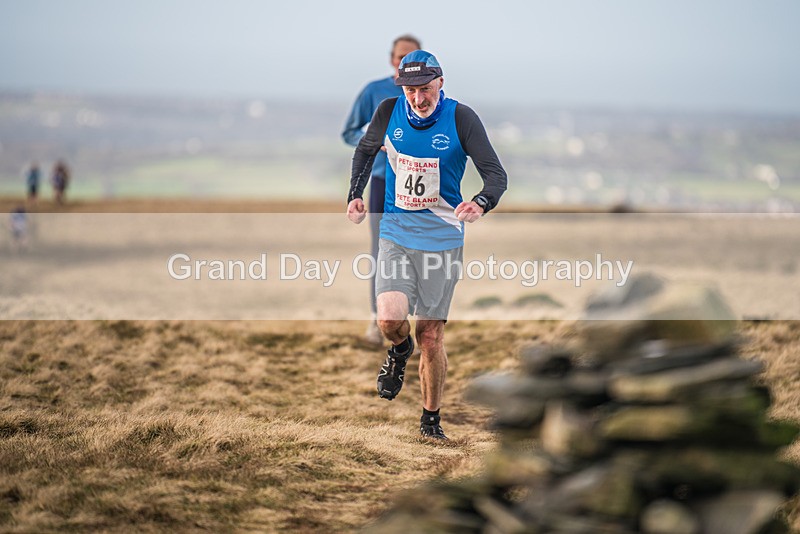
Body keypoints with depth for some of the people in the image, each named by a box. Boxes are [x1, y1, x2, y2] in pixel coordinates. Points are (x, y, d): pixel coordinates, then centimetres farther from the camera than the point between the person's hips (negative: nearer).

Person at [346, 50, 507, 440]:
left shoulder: (460, 118, -12)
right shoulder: (390, 112, -4)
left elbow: (496, 174, -13)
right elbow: (366, 148, 17)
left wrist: (480, 203, -34)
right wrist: (355, 194, 4)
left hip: (442, 238, -1)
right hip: (396, 233, 1)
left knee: (431, 336, 2)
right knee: (390, 318, -20)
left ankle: (431, 420, 21)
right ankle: (400, 350, 18)